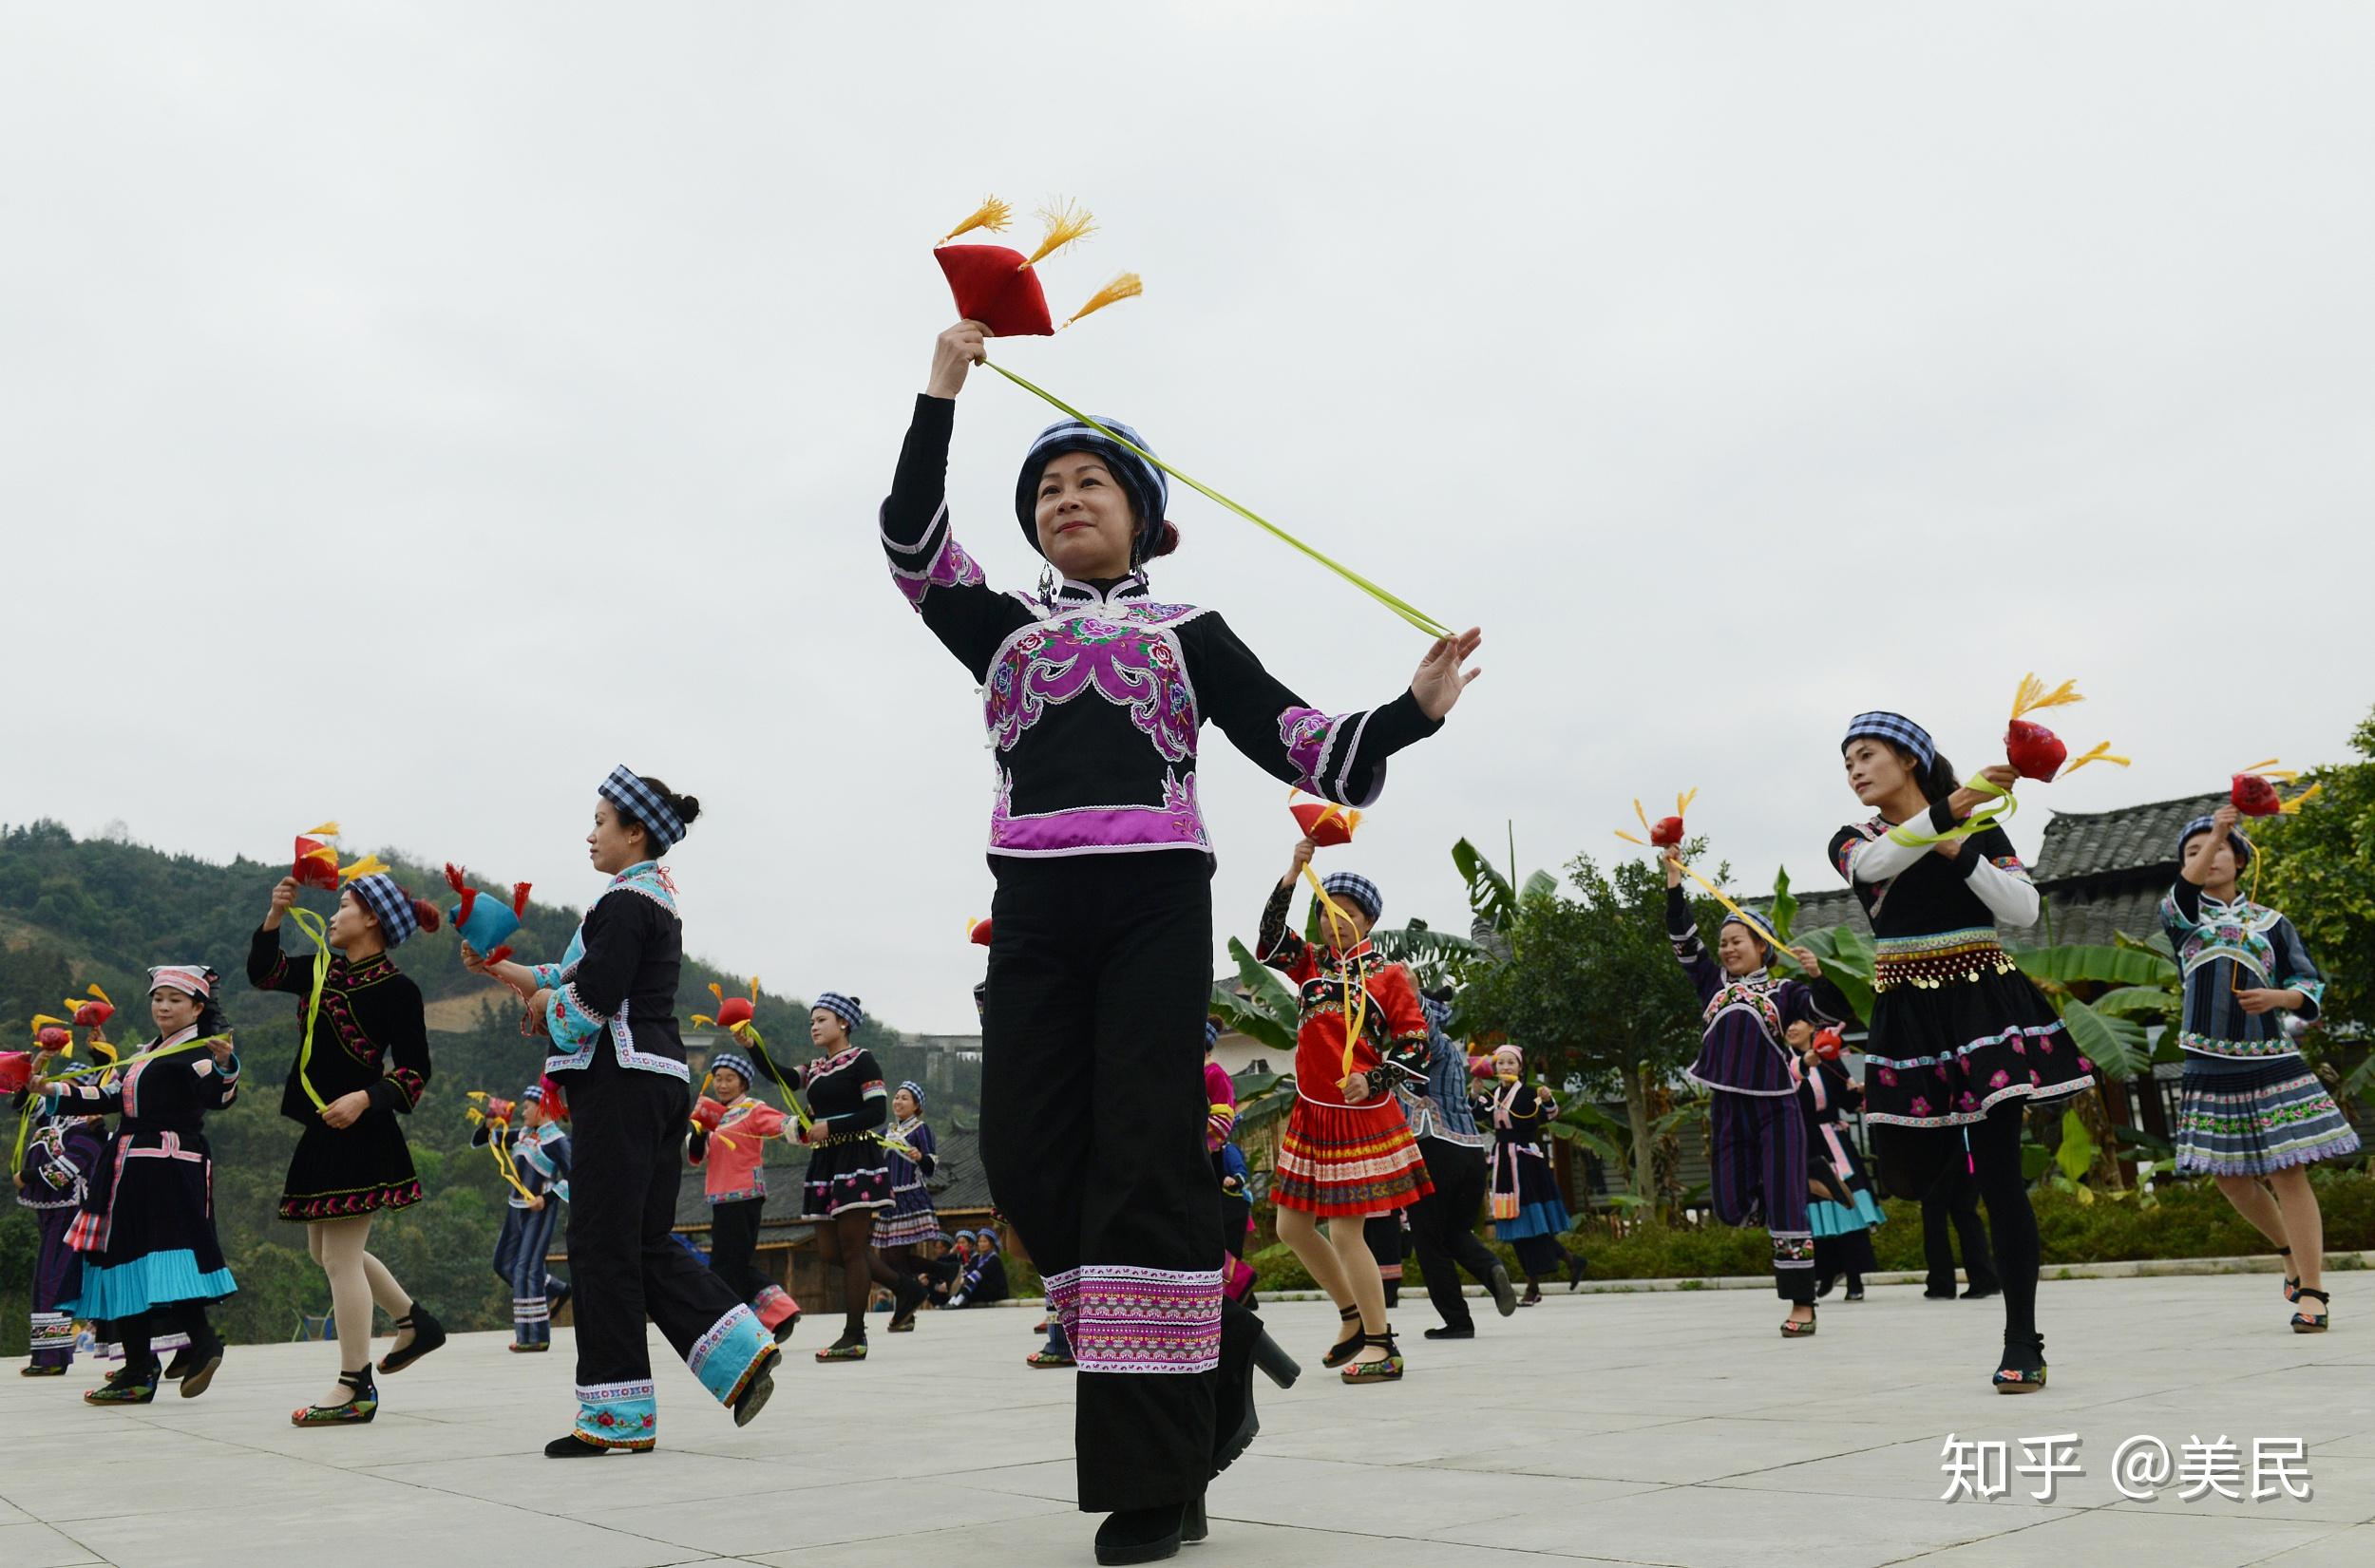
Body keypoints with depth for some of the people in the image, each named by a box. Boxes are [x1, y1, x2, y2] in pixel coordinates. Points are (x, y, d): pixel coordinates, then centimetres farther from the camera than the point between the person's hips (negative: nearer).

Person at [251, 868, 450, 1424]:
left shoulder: (396, 990, -12)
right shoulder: (323, 972, 11)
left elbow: (414, 1073, -12)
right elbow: (263, 972, 14)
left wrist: (364, 1098, -26)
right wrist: (276, 915, 0)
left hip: (361, 1132, -9)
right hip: (324, 1131, 9)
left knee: (340, 1257, -6)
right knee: (325, 1250, 19)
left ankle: (355, 1388, 2)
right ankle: (415, 1322, 33)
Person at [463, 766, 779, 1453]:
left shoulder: (626, 900, -11)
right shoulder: (657, 898, 21)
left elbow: (593, 996, -19)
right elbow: (571, 978, 25)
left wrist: (545, 1002, 0)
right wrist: (501, 969, 22)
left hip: (620, 1081, -10)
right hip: (661, 1081, 10)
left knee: (601, 1245, -3)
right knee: (647, 1243, 12)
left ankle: (617, 1415, 2)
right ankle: (744, 1350, 3)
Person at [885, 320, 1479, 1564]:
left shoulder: (1187, 633, 17)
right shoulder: (1003, 628, 23)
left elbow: (1302, 746, 8)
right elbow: (911, 537, 9)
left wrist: (1414, 710, -8)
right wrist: (942, 392, 8)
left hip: (1154, 903, -3)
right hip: (1033, 911, 3)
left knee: (1143, 1166, -9)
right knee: (1027, 1160, -4)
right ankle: (1210, 1360, 16)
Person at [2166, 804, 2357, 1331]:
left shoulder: (2272, 924, 8)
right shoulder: (2182, 916, 7)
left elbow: (2311, 988, 7)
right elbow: (2183, 893, -17)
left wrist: (2277, 997, -16)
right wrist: (2215, 831, -31)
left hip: (2270, 1061, -1)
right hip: (2211, 1067, 2)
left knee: (2287, 1172, -9)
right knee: (2230, 1177, 7)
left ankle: (2311, 1289, -5)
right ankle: (2292, 1251, 32)